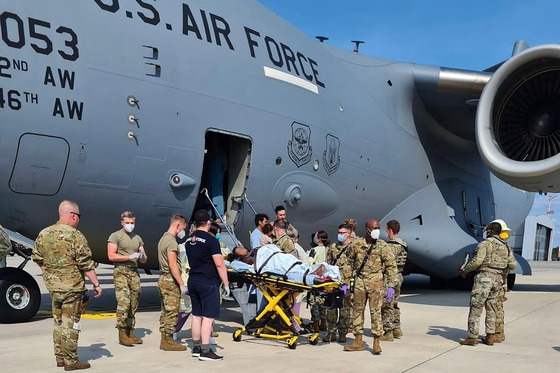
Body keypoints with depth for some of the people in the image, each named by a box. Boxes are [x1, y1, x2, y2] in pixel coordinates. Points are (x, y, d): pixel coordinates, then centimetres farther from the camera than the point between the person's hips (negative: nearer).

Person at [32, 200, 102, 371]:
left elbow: (37, 259, 12)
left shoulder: (43, 234, 4)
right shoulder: (75, 235, -15)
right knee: (70, 324, 1)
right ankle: (71, 361, 7)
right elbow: (87, 264, -14)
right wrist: (96, 284, -7)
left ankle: (60, 358, 25)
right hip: (72, 287, -6)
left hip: (53, 286, 6)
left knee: (58, 323, 17)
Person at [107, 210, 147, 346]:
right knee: (124, 302, -16)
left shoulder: (138, 238, 19)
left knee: (134, 304, 4)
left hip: (134, 273, 6)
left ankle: (130, 332, 10)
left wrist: (142, 256, -3)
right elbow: (111, 256, -9)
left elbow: (144, 260, 20)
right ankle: (122, 333, -11)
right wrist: (130, 257, -14)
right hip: (121, 272, -6)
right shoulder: (115, 236, 2)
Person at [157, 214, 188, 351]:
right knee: (172, 312, -5)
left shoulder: (163, 238, 16)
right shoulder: (171, 241, -15)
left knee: (165, 312, 13)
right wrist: (182, 284, -21)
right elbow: (173, 265, -22)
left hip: (163, 279, 10)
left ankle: (164, 340, 18)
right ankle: (168, 341, -1)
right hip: (170, 280, -10)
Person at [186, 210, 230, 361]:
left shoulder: (189, 240, 10)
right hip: (208, 283, -8)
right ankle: (205, 351, -8)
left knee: (196, 315, 14)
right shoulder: (211, 240, -14)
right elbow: (219, 265, -17)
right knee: (208, 317, -6)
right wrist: (226, 284, -12)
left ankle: (196, 348, 21)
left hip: (193, 281, 8)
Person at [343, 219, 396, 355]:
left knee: (376, 311, -4)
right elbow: (349, 263, 13)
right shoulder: (356, 244, 4)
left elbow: (391, 265, -2)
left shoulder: (382, 246, -3)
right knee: (357, 310, 8)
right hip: (359, 282, 3)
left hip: (376, 283, -3)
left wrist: (390, 286, -8)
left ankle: (376, 343, 4)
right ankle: (358, 342, 18)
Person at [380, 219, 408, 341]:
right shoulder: (403, 244, 10)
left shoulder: (391, 246, -19)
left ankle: (388, 332, 1)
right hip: (399, 276, 10)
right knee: (394, 304, 19)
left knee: (387, 306, -2)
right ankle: (397, 329, 26)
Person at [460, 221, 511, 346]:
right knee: (491, 308, 13)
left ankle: (472, 337, -5)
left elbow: (477, 261, -15)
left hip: (484, 276, -7)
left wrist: (465, 270, -3)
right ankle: (490, 337, 11)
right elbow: (510, 265, 13)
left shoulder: (486, 243, -7)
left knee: (476, 307, -4)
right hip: (498, 279, 7)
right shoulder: (505, 246, 15)